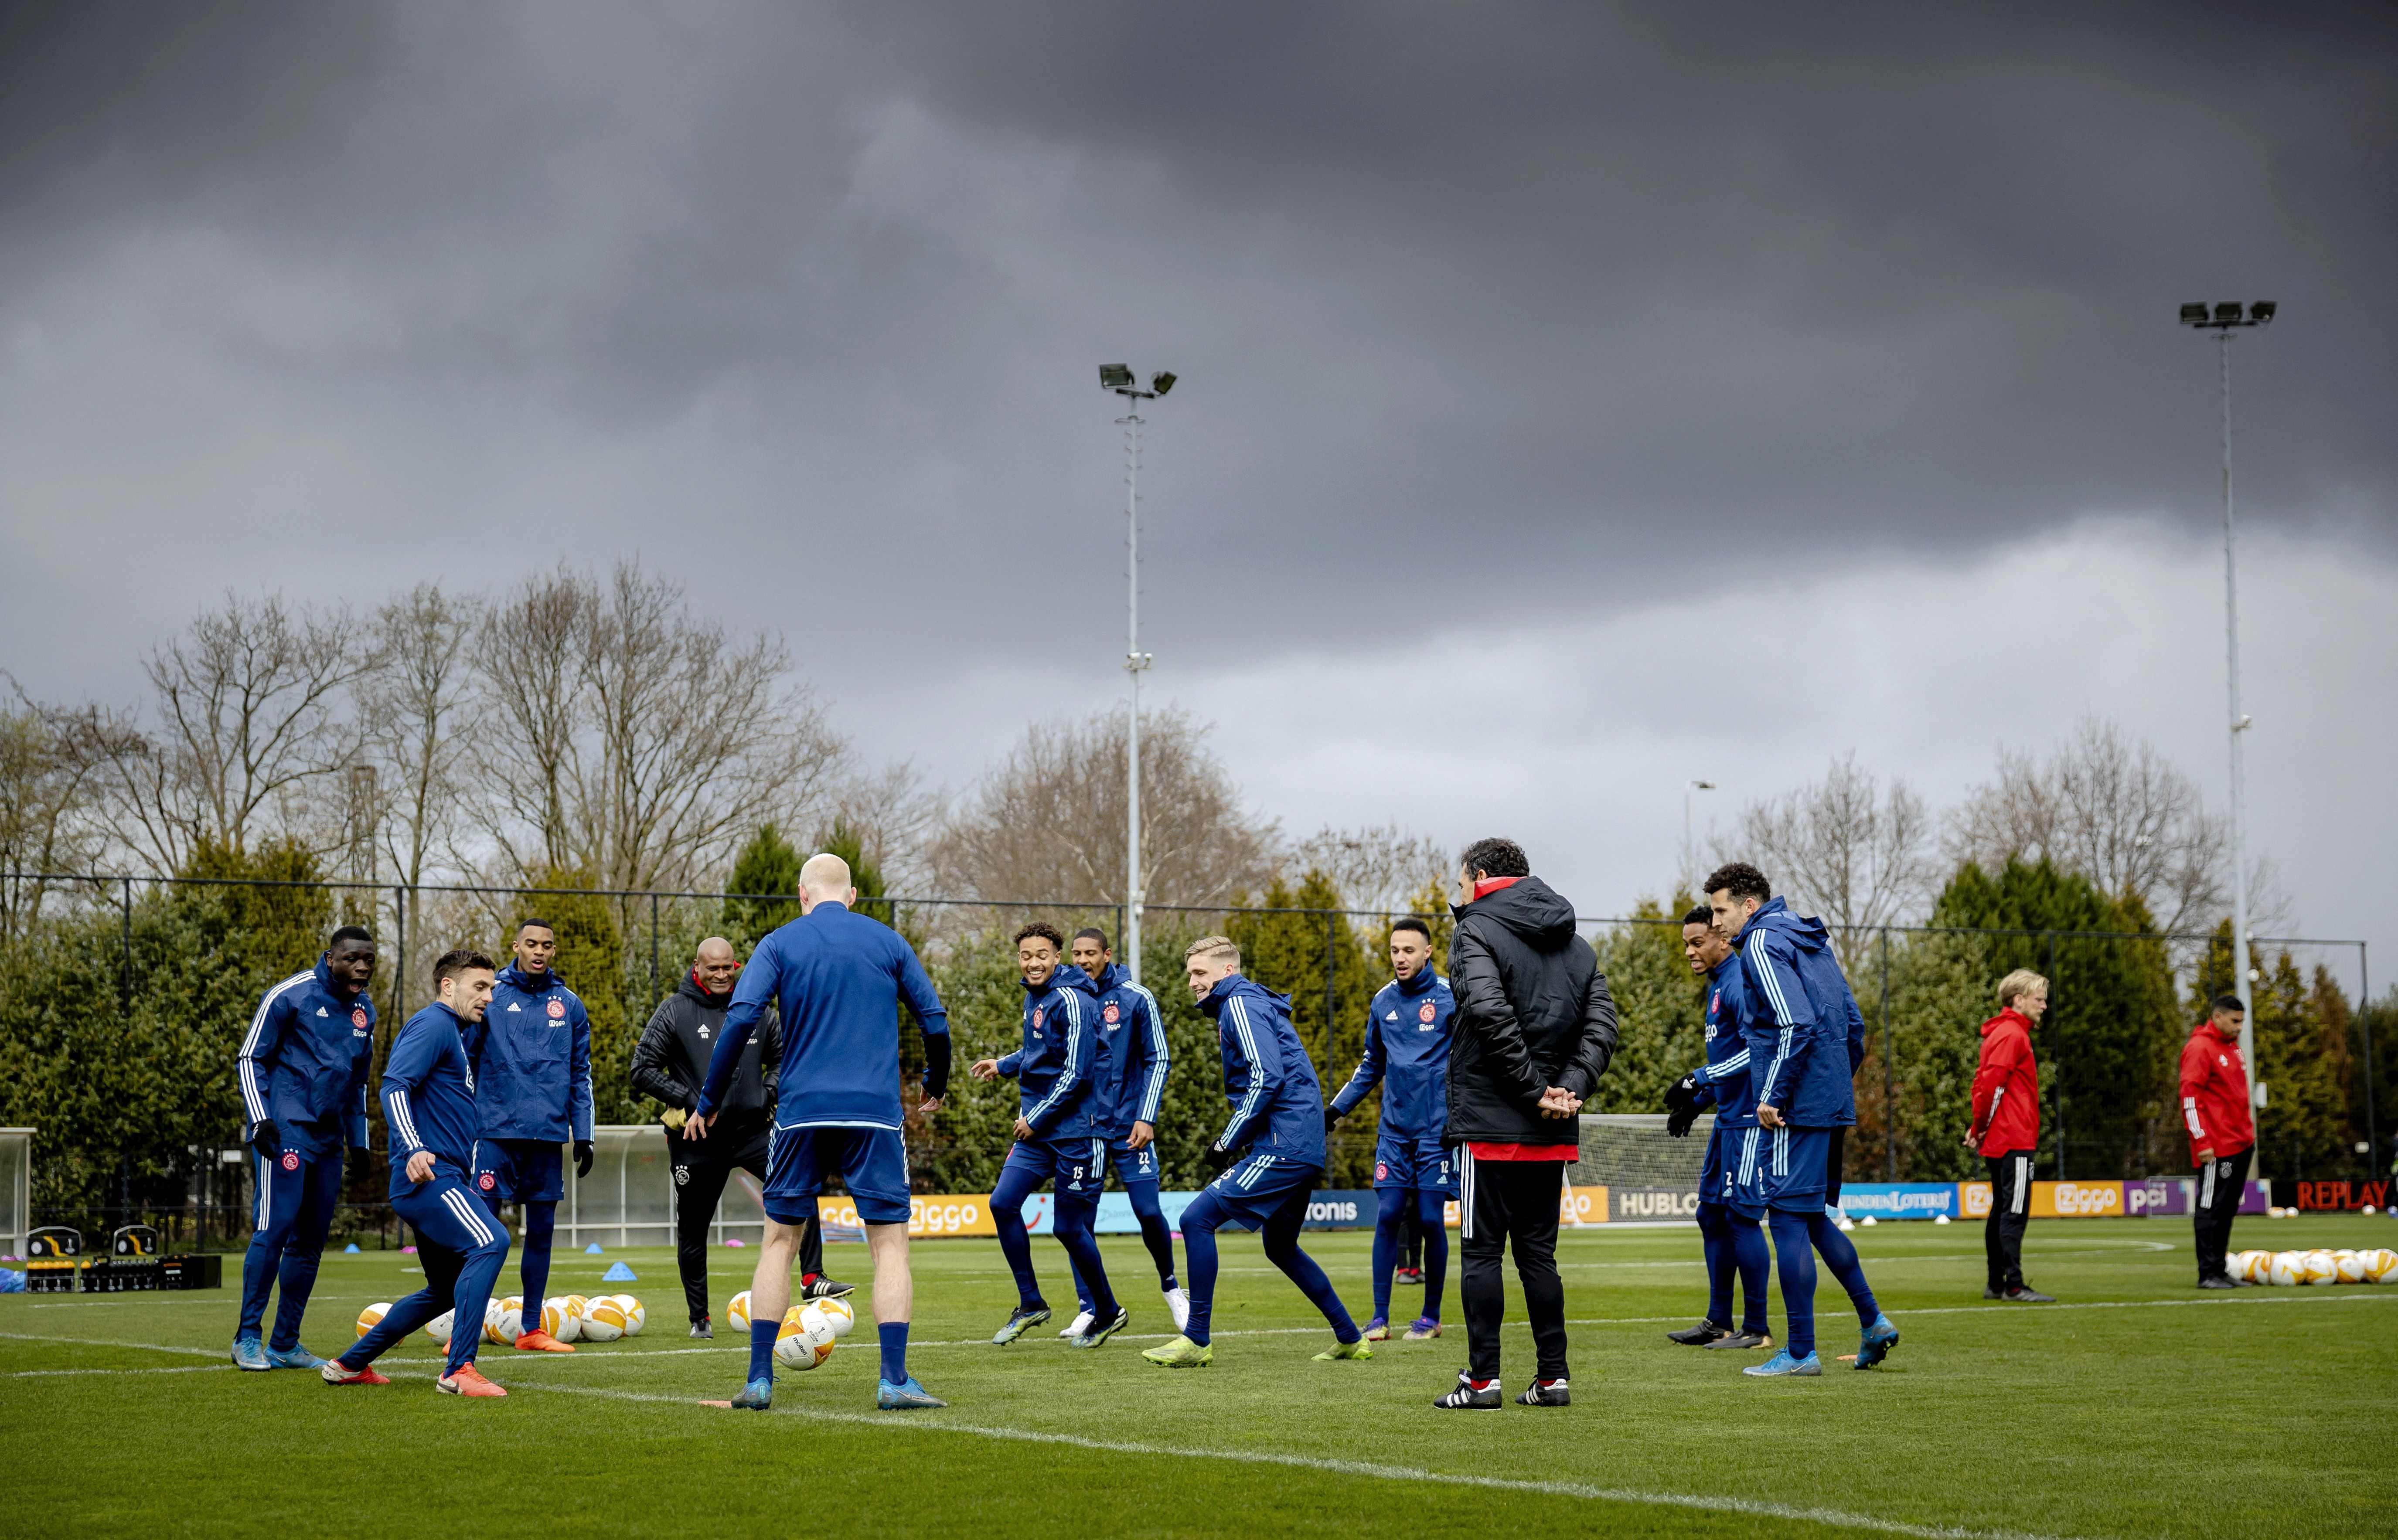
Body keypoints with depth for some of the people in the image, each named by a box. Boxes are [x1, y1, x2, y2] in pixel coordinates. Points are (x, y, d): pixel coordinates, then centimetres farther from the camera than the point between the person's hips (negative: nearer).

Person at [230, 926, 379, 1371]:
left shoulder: (364, 1010, 13)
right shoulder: (290, 996, -7)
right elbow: (250, 1060, -4)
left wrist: (359, 1142, 21)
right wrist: (261, 1119, -14)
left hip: (328, 1138, 7)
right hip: (286, 1129, -7)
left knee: (311, 1242, 7)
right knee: (274, 1229, -13)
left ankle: (285, 1344, 14)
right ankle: (247, 1338, -5)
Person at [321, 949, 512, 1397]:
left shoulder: (457, 1034, 24)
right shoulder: (433, 1024, -7)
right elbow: (394, 1086, -19)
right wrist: (414, 1150, -29)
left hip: (440, 1180, 11)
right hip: (429, 1176, -11)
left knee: (446, 1290, 17)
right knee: (490, 1243, -27)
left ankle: (350, 1364, 25)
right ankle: (459, 1370, -29)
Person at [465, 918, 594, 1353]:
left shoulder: (569, 1004, 9)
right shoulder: (490, 997, 1)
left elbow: (581, 1074, 13)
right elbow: (464, 1064, 4)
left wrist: (583, 1135, 8)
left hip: (548, 1134, 3)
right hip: (496, 1132, -3)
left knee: (542, 1230, 7)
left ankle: (532, 1329, 15)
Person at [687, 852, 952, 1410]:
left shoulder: (780, 944, 5)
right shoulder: (887, 942, 9)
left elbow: (740, 1019, -6)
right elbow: (934, 1020, 9)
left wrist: (707, 1104, 0)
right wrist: (936, 1087, 26)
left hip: (801, 1114, 0)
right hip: (875, 1114, 0)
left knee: (779, 1242, 11)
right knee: (890, 1244, 2)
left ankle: (759, 1380, 7)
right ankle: (894, 1380, -9)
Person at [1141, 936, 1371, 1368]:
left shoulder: (1241, 1004, -8)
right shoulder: (1250, 1005, 23)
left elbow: (1268, 1078, -20)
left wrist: (1228, 1142, -15)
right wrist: (1239, 1142, 17)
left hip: (1284, 1146, -11)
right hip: (1304, 1148, 11)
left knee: (1197, 1219, -13)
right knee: (1281, 1248, 24)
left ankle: (1197, 1341, -12)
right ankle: (1351, 1340, 30)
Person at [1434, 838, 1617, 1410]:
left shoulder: (1477, 932, -4)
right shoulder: (1576, 945, 16)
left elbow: (1491, 1014, -20)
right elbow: (1601, 1025, 4)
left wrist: (1535, 1089, -16)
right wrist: (1571, 1088, -6)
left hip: (1491, 1121, -6)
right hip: (1554, 1130, 6)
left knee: (1482, 1250, -1)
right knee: (1538, 1250, 12)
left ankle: (1482, 1379, -2)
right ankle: (1553, 1378, 9)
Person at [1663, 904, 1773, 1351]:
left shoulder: (1738, 984, -15)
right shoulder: (1717, 985, 17)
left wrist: (1699, 1079, -24)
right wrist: (1696, 1101, 20)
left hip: (1748, 1118, -11)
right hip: (1729, 1117, 11)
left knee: (1741, 1215, -7)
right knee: (1712, 1213, 13)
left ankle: (1756, 1329, -1)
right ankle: (1719, 1322, 20)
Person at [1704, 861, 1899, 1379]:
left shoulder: (1762, 944, -11)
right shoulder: (1811, 938, 17)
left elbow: (1796, 1025, -22)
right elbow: (1853, 1021, 19)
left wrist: (1773, 1097, -18)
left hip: (1793, 1106, -9)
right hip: (1829, 1101, 10)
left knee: (1788, 1217, -5)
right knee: (1810, 1215, 19)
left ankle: (1800, 1352, -2)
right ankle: (1873, 1322, 18)